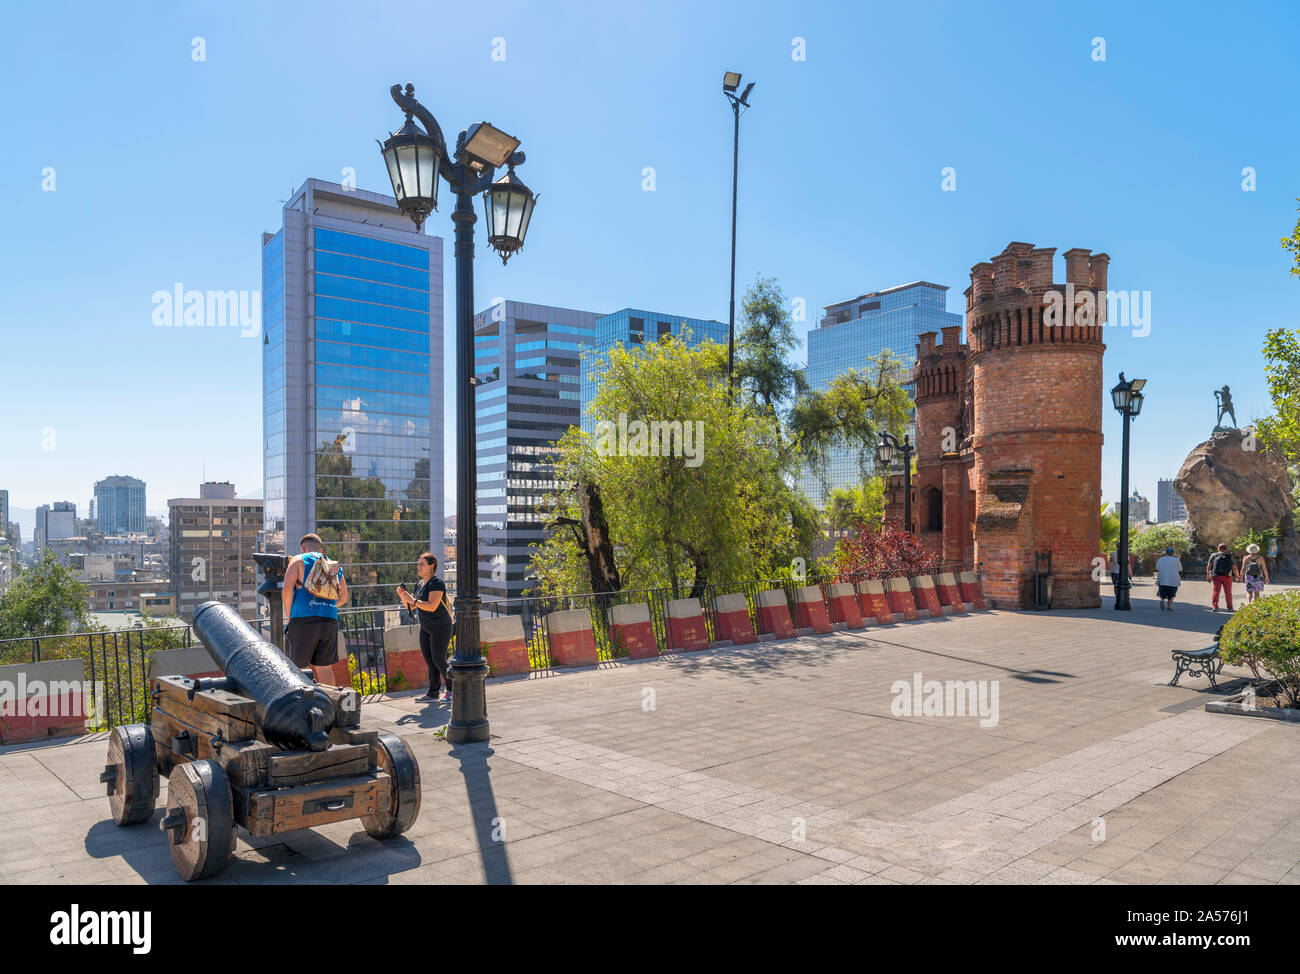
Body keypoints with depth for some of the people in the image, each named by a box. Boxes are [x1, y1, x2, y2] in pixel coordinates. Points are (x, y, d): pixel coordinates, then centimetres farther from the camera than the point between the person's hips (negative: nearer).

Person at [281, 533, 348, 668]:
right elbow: (343, 598, 26)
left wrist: (288, 617, 4)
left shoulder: (298, 560, 8)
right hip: (330, 623, 4)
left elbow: (287, 590, -6)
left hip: (304, 621, -4)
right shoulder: (336, 566, 22)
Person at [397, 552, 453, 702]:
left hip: (440, 626, -8)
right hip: (425, 627, 8)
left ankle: (452, 689, 9)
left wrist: (413, 600, -23)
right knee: (428, 659, 5)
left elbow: (432, 606, -25)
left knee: (439, 659, -6)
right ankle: (433, 693, 11)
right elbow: (410, 607, 13)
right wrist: (402, 595, -4)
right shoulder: (419, 584, 11)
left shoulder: (437, 583, -15)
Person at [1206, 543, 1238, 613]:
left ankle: (1215, 606, -7)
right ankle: (1230, 607, 9)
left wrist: (1208, 576, 1)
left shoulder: (1213, 555, 7)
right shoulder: (1229, 556, 6)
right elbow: (1234, 568, 4)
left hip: (1216, 576, 0)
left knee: (1216, 591, 2)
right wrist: (1237, 577, 14)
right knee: (1228, 592, 7)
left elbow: (1208, 566, 0)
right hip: (1227, 576, 0)